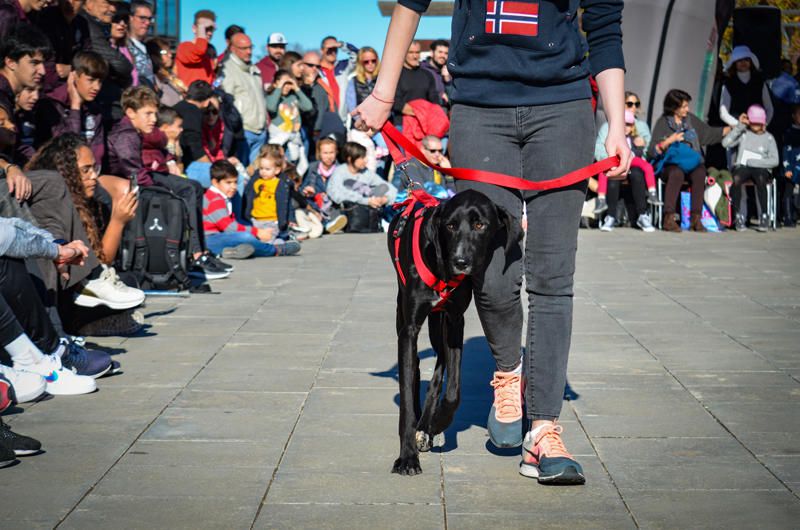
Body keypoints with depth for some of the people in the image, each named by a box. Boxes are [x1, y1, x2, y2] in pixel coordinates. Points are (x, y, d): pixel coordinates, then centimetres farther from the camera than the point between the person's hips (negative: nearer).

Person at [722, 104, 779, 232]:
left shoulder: (768, 138, 9)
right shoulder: (743, 133, 11)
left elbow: (775, 161, -2)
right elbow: (725, 143, -5)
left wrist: (752, 162, -10)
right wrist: (739, 127, -6)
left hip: (761, 169, 0)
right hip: (741, 166, 0)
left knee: (760, 178, -38)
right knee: (736, 179, -36)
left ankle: (764, 216, -31)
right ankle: (737, 216, -28)